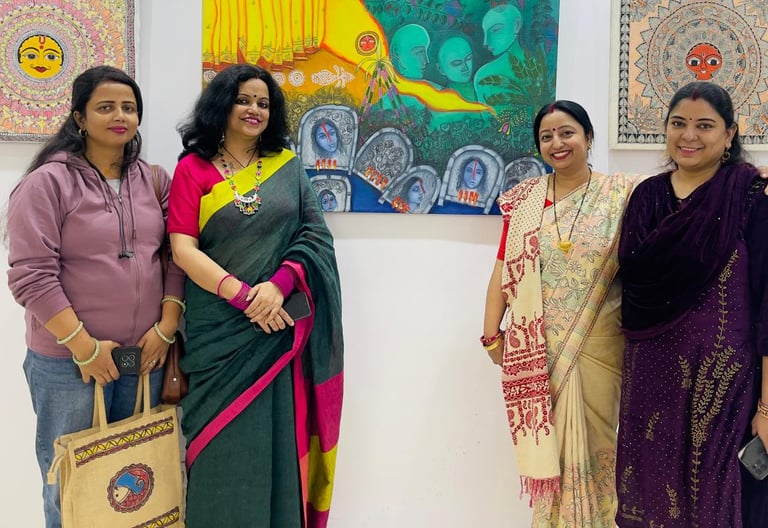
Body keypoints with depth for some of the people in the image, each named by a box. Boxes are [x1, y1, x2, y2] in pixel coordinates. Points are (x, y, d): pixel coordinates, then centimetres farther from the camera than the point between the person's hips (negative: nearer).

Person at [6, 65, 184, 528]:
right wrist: (84, 346, -15)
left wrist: (166, 326, -4)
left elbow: (177, 256, 7)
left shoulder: (154, 181, 8)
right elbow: (31, 274, -13)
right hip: (67, 362, -4)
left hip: (145, 356, 5)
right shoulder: (48, 182, -7)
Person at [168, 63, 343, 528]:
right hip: (219, 328, -2)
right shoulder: (193, 168, 2)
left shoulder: (289, 167, 9)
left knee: (278, 439, 7)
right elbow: (183, 249, -6)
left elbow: (316, 236, 2)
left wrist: (278, 286, -15)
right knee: (223, 443, 4)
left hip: (280, 326, 2)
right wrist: (243, 295, -16)